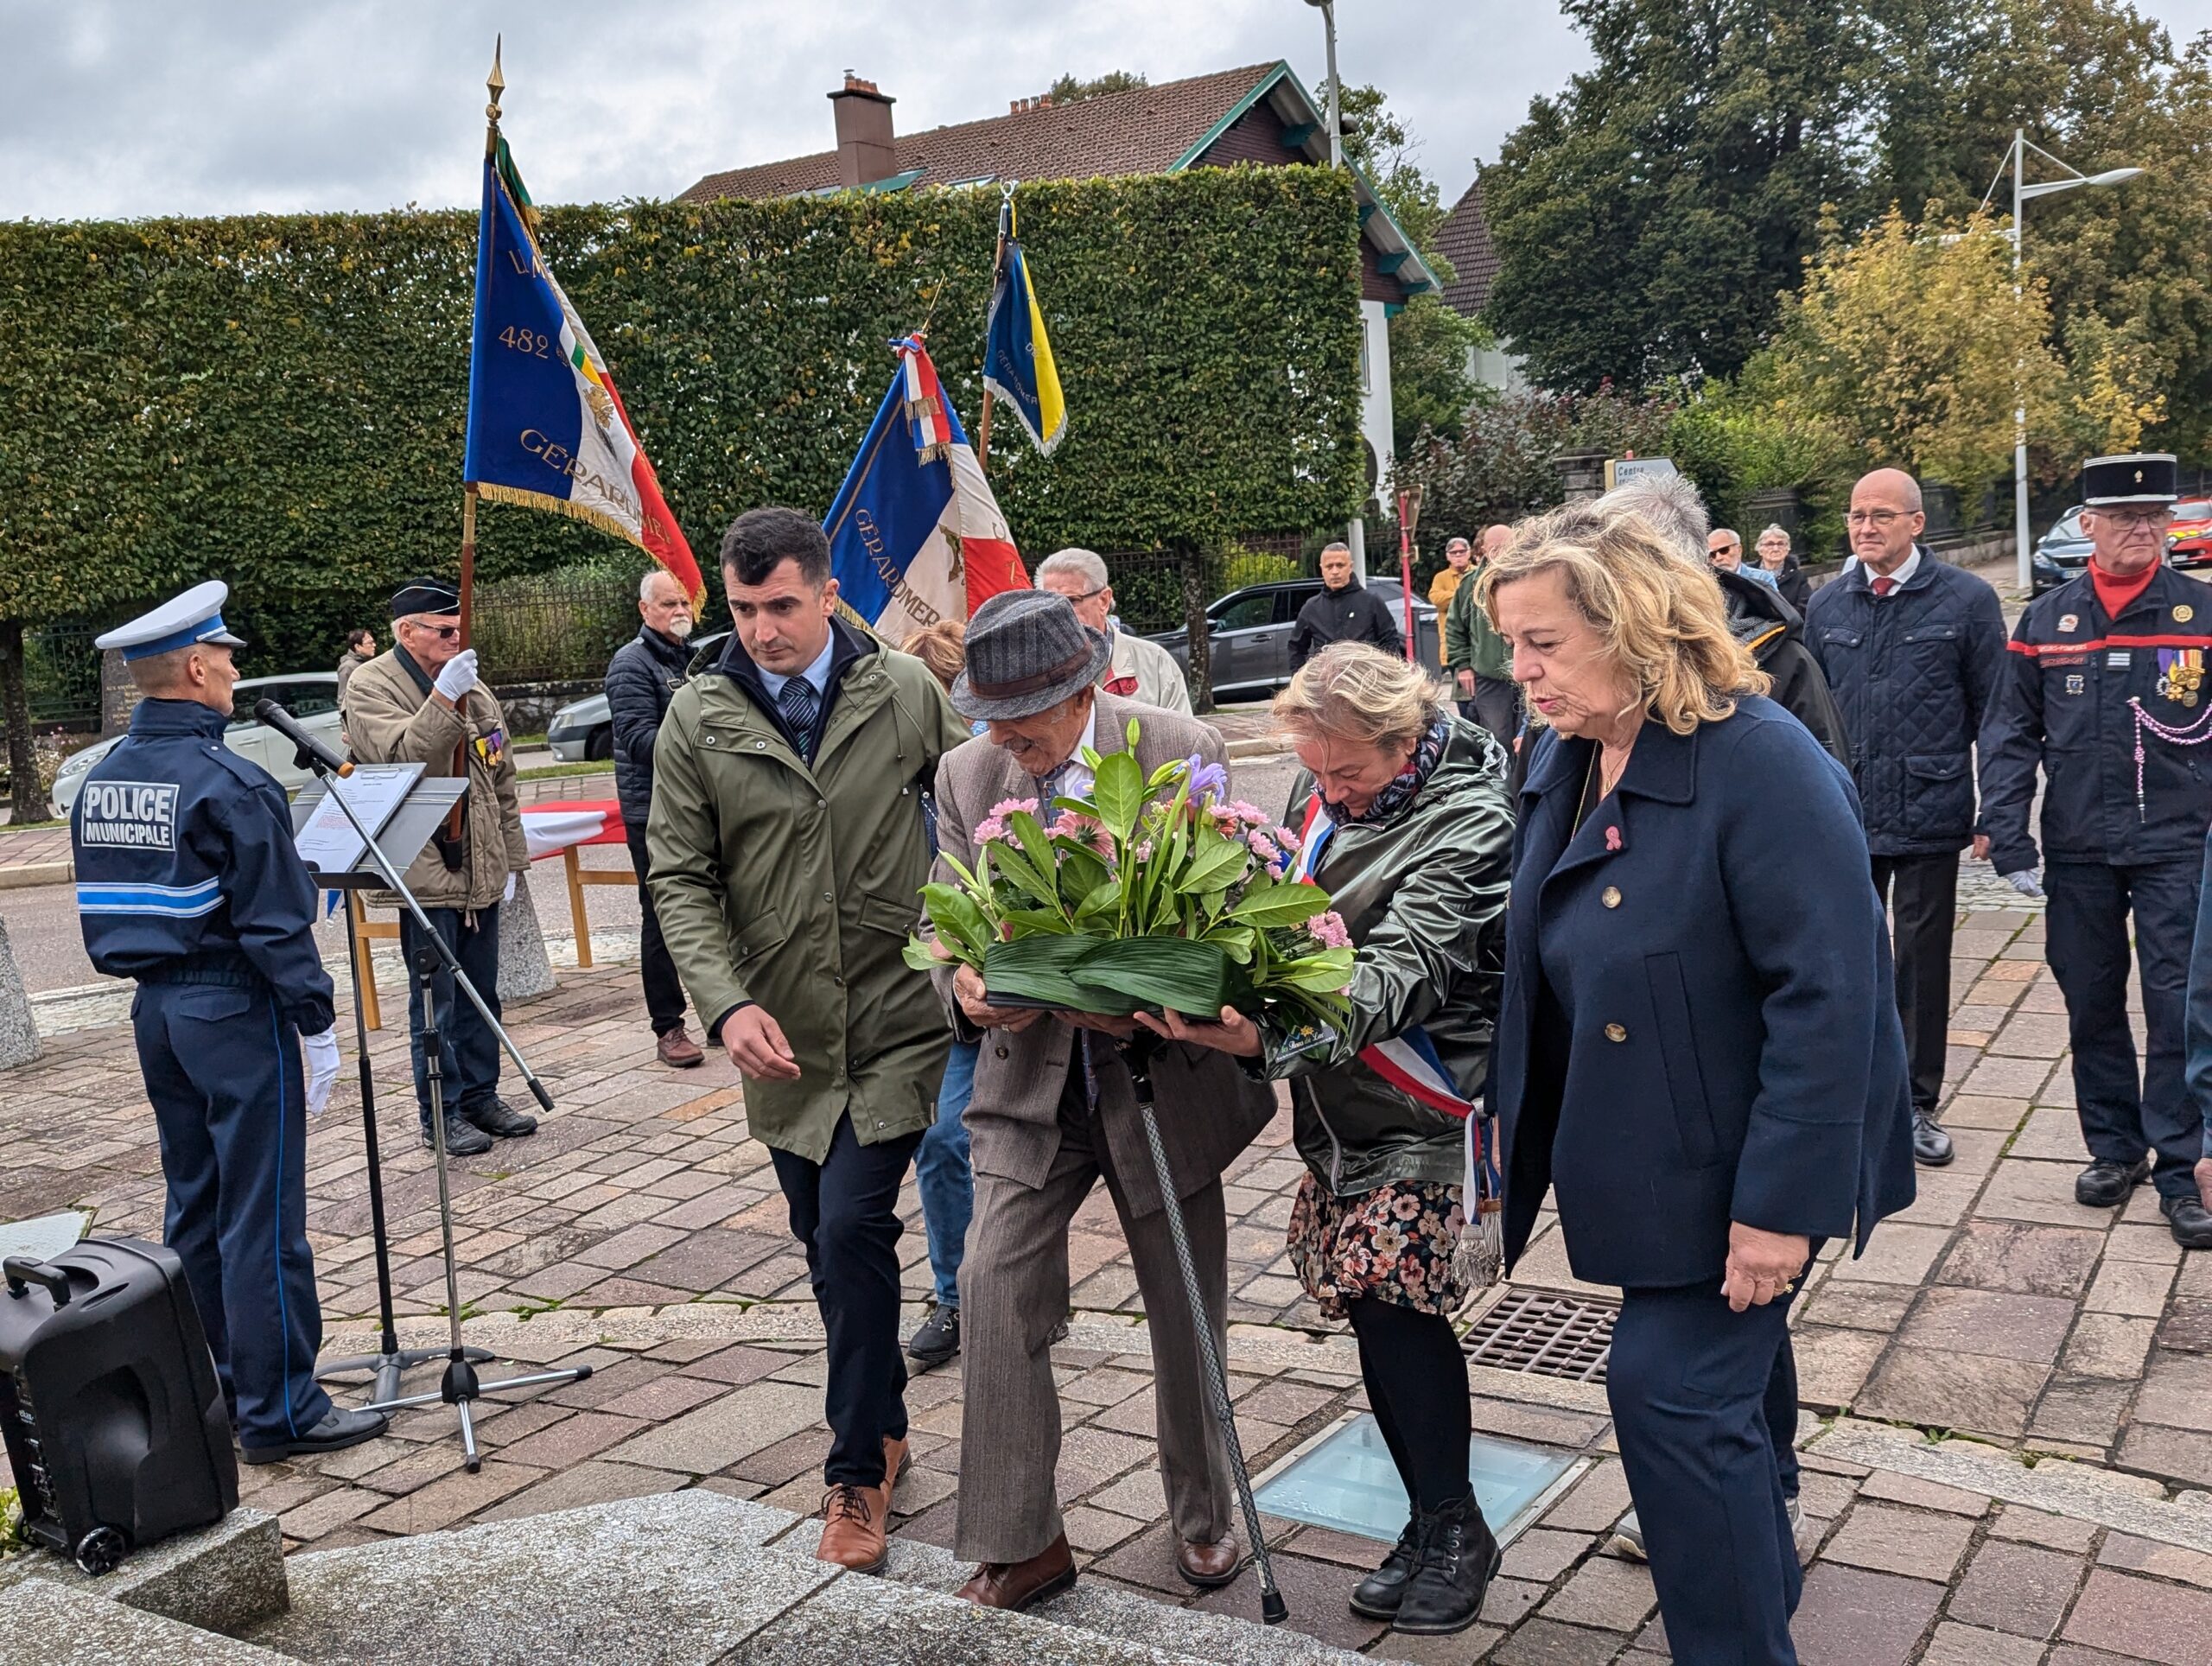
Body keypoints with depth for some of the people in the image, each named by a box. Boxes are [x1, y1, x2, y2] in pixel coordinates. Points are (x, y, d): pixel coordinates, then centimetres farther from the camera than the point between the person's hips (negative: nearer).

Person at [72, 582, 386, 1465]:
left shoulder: (100, 781, 8)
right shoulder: (228, 784, -18)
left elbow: (104, 910, 14)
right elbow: (274, 923, -19)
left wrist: (153, 976, 21)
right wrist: (315, 1021, -13)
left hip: (155, 1010, 9)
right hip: (237, 1012, -9)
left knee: (194, 1210, 17)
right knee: (261, 1219, -2)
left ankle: (210, 1392, 28)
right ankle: (278, 1410, 5)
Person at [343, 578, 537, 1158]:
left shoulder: (473, 689, 13)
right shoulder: (371, 688, -7)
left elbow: (502, 781, 17)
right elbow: (400, 757, -25)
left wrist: (512, 860, 14)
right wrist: (443, 698, -34)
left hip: (479, 871, 7)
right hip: (422, 873, -6)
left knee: (480, 995, 14)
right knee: (435, 1000, 0)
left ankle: (481, 1095, 26)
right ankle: (441, 1114, 11)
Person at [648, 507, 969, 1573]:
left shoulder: (907, 692, -4)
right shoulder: (697, 718, -2)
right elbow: (679, 878, -3)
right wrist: (728, 1002, -16)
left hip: (896, 1017, -3)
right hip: (781, 1033, 3)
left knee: (853, 1227, -12)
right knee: (825, 1244, 14)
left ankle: (858, 1472, 5)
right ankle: (882, 1425, 35)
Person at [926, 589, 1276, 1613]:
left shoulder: (1183, 754, -11)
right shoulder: (968, 775, -2)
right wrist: (962, 986, -21)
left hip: (1160, 1075, -2)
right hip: (1031, 1077, 2)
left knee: (1186, 1307, 11)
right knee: (995, 1288, -7)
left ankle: (1202, 1516, 35)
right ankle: (1017, 1544, 10)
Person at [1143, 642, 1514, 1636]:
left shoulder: (1466, 819, -18)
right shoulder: (1325, 789, 5)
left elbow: (1399, 970, -27)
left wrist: (1271, 1038, -41)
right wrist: (1233, 995, -3)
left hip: (1423, 1092, -7)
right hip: (1334, 1089, 7)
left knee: (1389, 1294, -9)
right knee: (1375, 1299, 9)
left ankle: (1452, 1527, 10)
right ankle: (1434, 1520, 23)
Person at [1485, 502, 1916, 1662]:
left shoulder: (1763, 767, -24)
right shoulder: (1561, 764, 1)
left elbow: (1828, 997, -25)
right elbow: (1543, 961, 11)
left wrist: (1779, 1202, -24)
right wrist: (1523, 1130, 9)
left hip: (1739, 1162, -8)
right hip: (1646, 1152, 8)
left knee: (1671, 1381, -7)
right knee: (1726, 1359, 25)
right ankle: (1752, 1538, 50)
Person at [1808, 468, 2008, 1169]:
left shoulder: (1966, 600, -3)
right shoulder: (1827, 606, 7)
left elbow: (1993, 712, -1)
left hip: (1929, 816, -3)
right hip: (1845, 815, 3)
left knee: (1922, 959, 6)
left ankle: (1916, 1103, 19)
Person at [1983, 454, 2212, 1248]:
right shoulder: (2045, 620, 3)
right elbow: (2013, 736, 4)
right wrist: (2008, 841, -4)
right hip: (2077, 852, 2)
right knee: (2091, 1005, 11)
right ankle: (2114, 1147, 26)